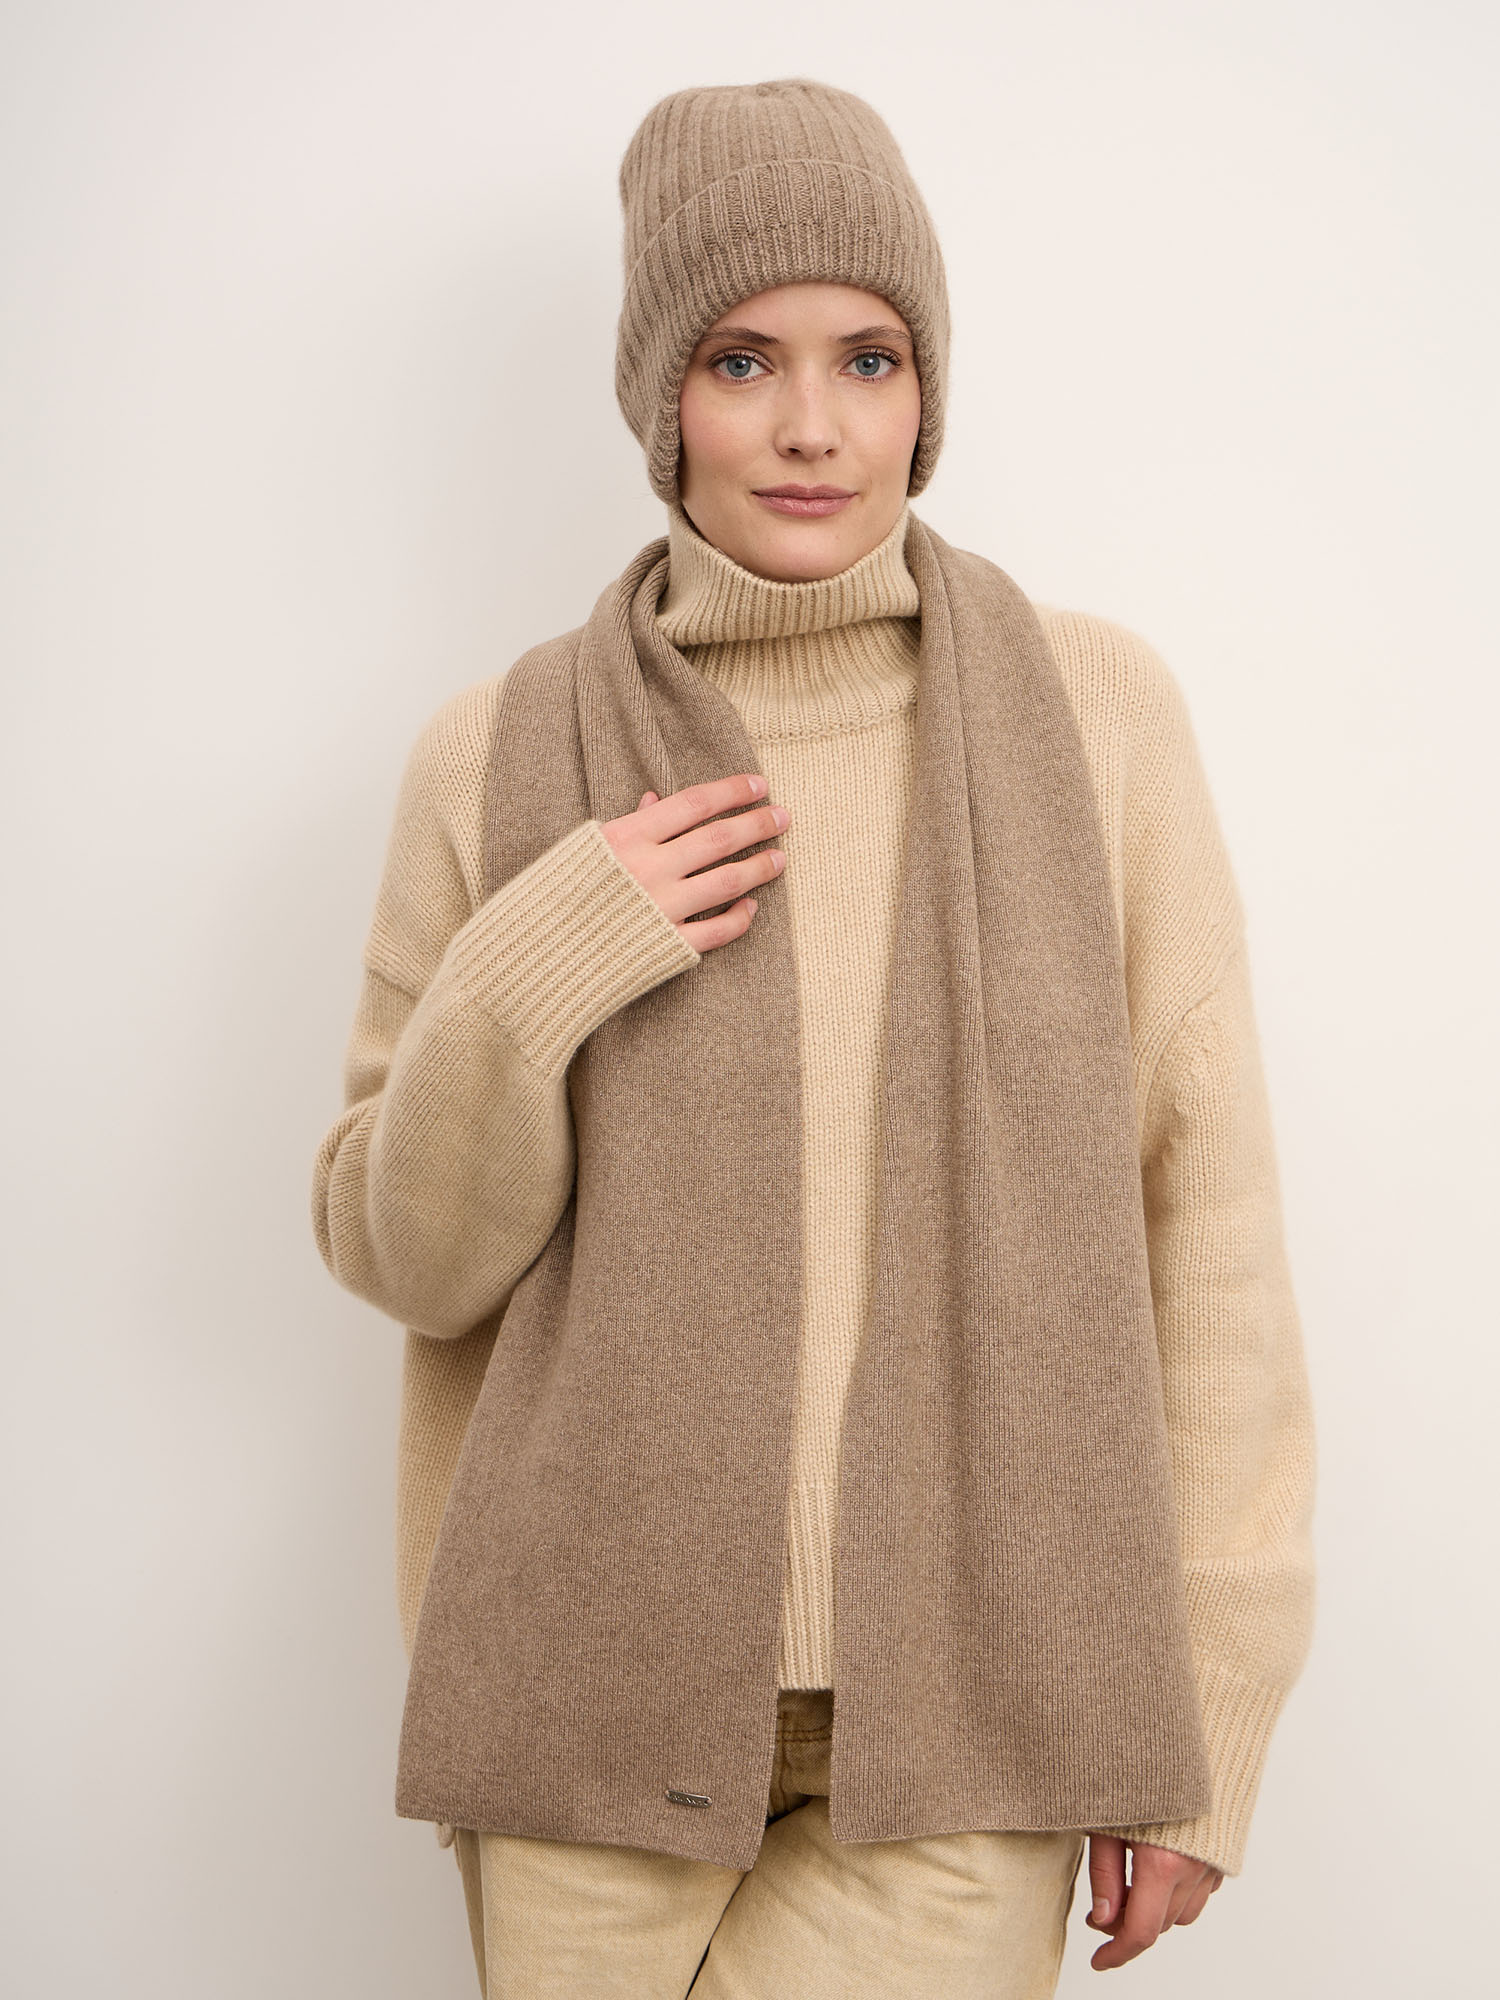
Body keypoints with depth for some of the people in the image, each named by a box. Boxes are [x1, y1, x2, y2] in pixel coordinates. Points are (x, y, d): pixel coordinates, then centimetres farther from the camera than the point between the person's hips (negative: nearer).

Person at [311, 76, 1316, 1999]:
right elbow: (402, 1256, 6)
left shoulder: (1096, 712, -1)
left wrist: (1199, 1731, 0)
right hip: (604, 1685, 1)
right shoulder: (507, 754, 0)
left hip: (969, 1697, -1)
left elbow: (1207, 1223, 0)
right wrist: (517, 988, -13)